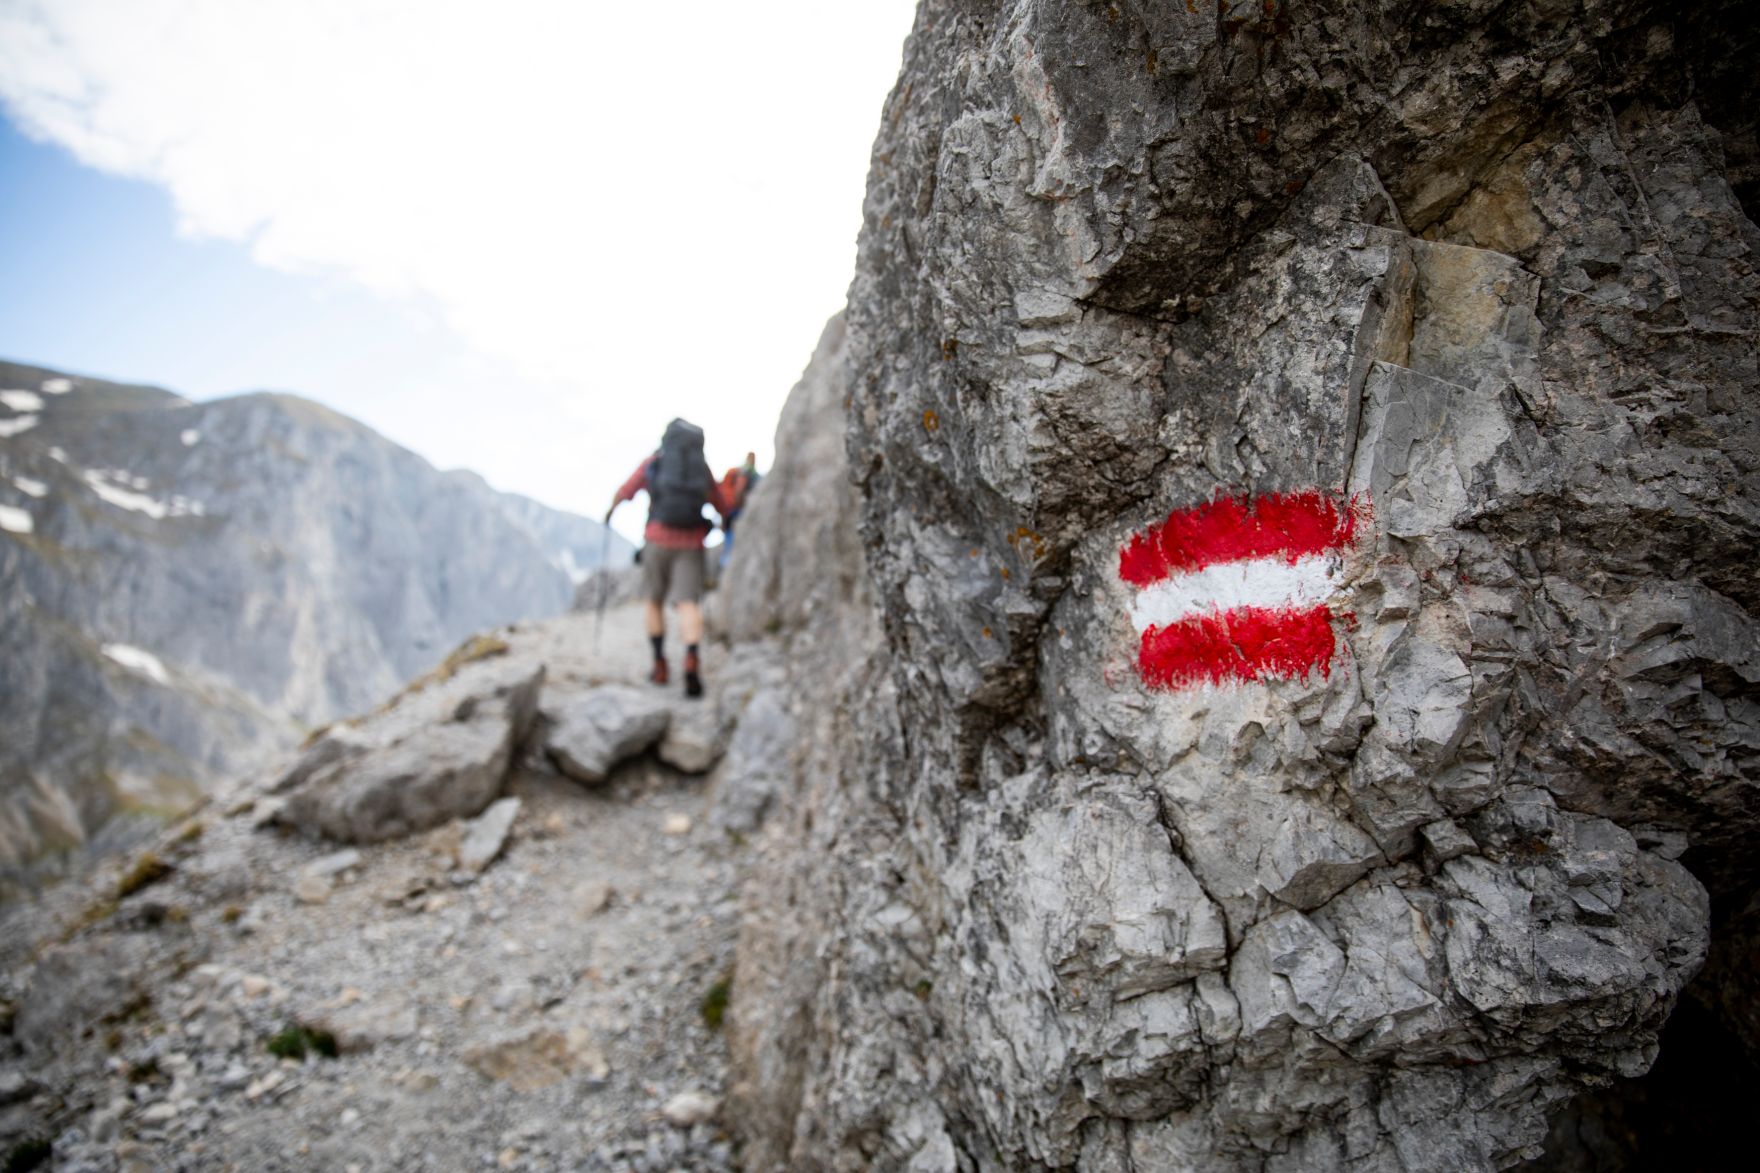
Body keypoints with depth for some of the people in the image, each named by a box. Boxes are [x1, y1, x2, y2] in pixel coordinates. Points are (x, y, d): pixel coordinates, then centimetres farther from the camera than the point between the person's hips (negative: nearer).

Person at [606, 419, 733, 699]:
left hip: (658, 541, 0)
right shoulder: (703, 470, 12)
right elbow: (725, 508, 22)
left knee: (654, 601, 17)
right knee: (688, 604, -8)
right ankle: (692, 659, -32)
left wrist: (611, 510, 40)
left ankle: (660, 666, 18)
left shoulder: (652, 464, 7)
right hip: (691, 546, 0)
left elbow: (624, 492, 18)